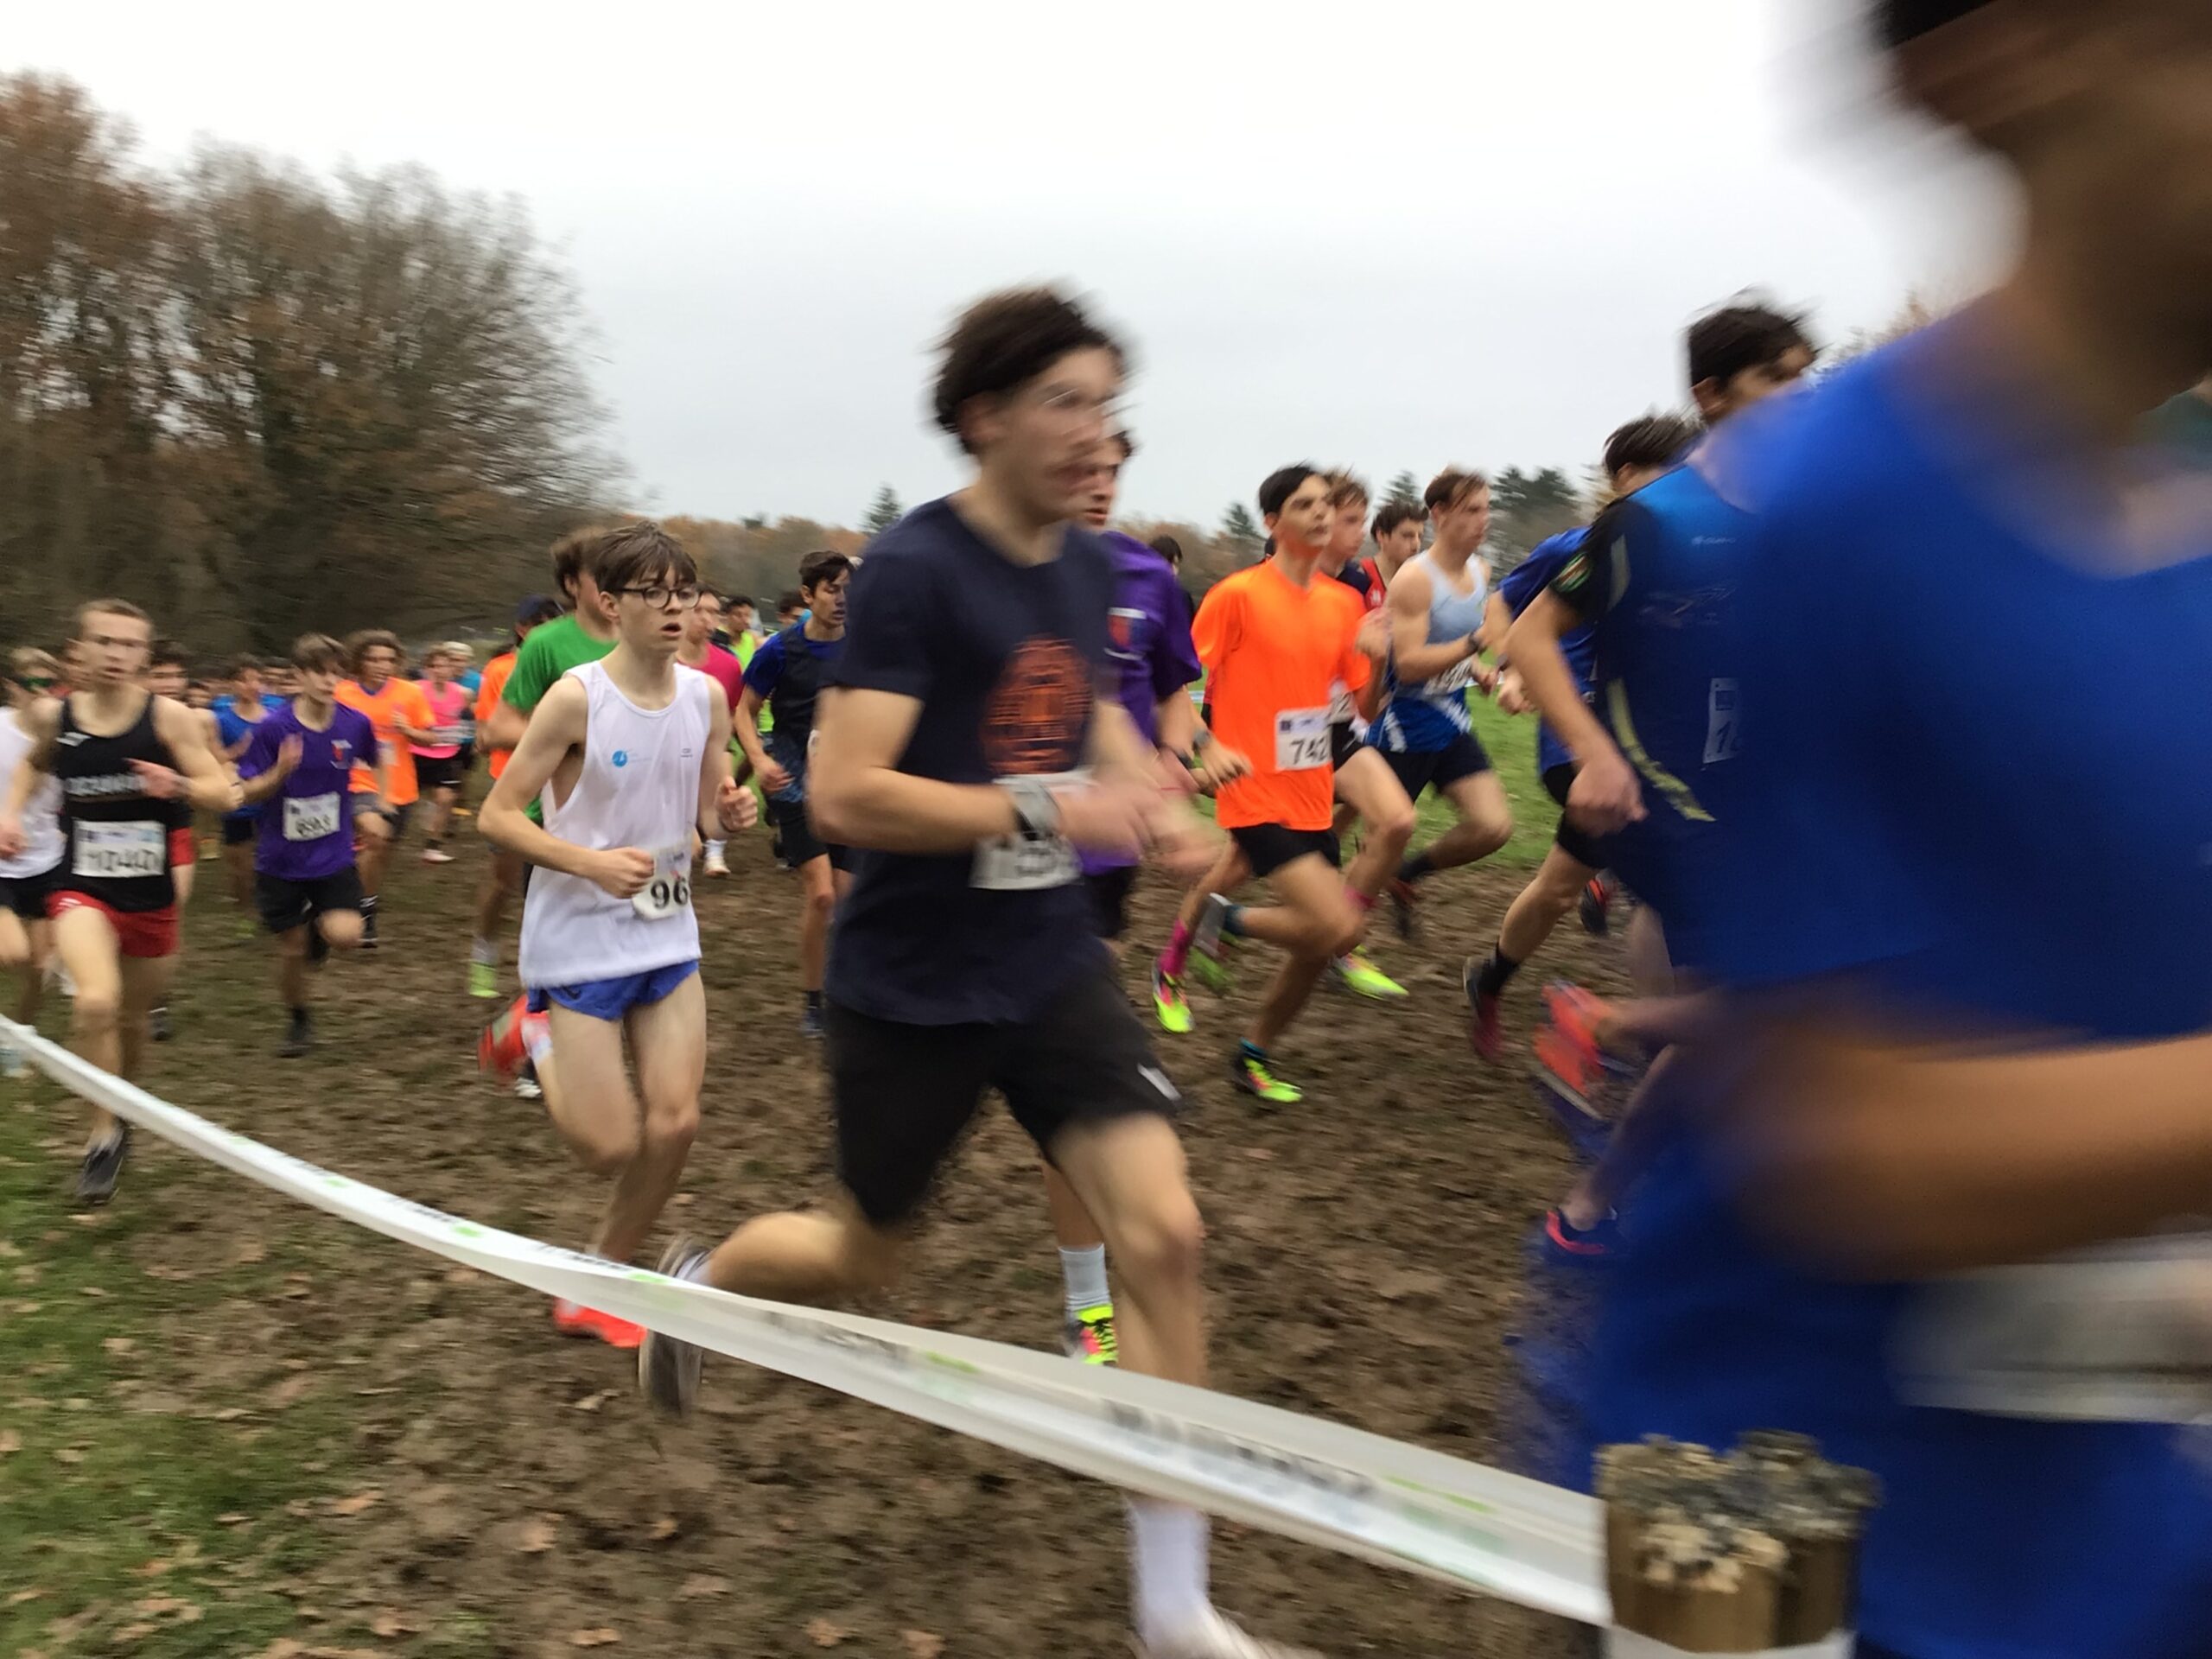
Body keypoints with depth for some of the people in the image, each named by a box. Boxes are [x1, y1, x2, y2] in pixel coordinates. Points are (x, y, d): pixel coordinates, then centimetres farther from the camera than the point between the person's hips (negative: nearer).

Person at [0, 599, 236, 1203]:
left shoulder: (168, 716, -10)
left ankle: (120, 1115, 48)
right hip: (82, 889, -1)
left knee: (132, 1018, 17)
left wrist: (177, 785, -28)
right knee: (96, 1002, -27)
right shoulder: (52, 717, -4)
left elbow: (224, 794, -9)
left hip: (150, 897, 1)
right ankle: (104, 1135, -7)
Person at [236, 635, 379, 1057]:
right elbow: (250, 792, -9)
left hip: (334, 855, 1)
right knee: (291, 950, 7)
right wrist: (280, 772, -26)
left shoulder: (356, 724, -7)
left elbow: (378, 760, 16)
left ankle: (319, 925, 17)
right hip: (282, 859, -1)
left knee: (345, 935, -20)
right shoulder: (272, 727, -13)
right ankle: (298, 1022, 34)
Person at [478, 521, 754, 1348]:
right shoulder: (576, 698, -15)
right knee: (611, 1146, -3)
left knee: (674, 1124, 0)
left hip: (669, 936, 5)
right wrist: (591, 862, -26)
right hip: (578, 940, -5)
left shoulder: (706, 696, 0)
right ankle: (536, 1033, 27)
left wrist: (733, 813, -13)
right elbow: (496, 815, -13)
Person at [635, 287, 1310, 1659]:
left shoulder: (1090, 567, 3)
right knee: (865, 1257, 14)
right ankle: (695, 1282, 51)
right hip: (915, 984, -5)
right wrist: (1055, 810, -27)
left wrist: (1151, 796, 3)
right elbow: (844, 793, -25)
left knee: (1163, 1235, -9)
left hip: (1055, 965, 5)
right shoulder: (914, 569, -18)